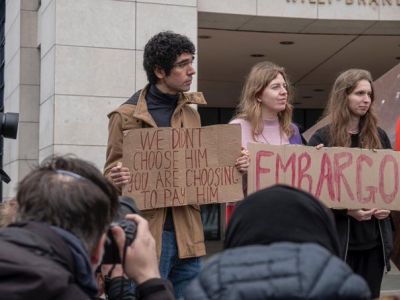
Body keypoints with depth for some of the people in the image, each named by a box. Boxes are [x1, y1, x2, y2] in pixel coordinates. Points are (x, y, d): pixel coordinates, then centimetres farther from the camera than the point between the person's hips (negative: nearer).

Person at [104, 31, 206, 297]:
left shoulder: (191, 115, 14)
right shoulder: (126, 117, -3)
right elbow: (111, 174, 0)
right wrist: (117, 178, -23)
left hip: (187, 232, 5)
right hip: (146, 231, -5)